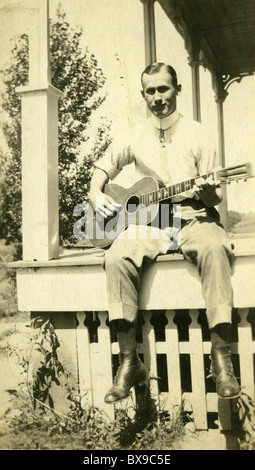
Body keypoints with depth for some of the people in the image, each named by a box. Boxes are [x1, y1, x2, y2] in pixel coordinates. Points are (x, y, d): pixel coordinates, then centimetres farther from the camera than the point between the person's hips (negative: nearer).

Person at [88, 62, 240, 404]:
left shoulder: (196, 134, 6)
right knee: (117, 257, -29)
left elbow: (216, 197, 3)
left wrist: (208, 191, -21)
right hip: (149, 221, 2)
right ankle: (129, 361, -23)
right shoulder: (136, 137, 12)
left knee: (214, 249, -37)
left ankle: (221, 355, -29)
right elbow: (103, 167, 24)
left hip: (193, 219, -1)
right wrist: (96, 194, 4)